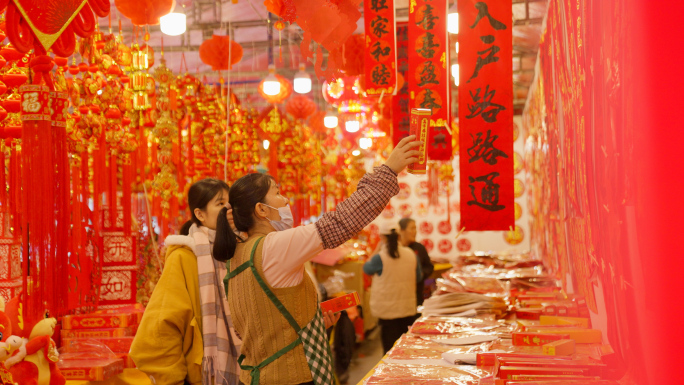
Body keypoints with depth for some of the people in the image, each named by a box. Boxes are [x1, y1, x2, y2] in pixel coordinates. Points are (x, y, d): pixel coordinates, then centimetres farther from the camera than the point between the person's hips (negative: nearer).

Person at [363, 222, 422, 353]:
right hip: (408, 308, 5)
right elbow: (418, 277, 12)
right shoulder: (411, 254, -2)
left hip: (388, 310, -4)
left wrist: (369, 260, 23)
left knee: (390, 348, 3)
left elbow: (367, 269, 4)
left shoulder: (380, 258, -16)